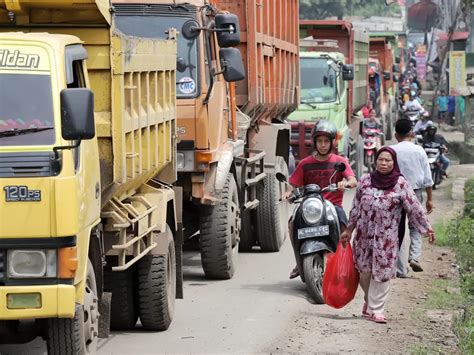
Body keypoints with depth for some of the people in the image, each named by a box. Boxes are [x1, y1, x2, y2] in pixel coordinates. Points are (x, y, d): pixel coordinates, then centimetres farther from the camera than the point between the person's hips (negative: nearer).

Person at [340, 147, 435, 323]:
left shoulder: (400, 184, -4)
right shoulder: (365, 181, 5)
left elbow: (414, 208, -5)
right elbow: (356, 207, 12)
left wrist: (427, 228, -8)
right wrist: (348, 230, 15)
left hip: (387, 237, -3)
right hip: (364, 234, 3)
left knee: (382, 272, -2)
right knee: (364, 270, 9)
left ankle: (375, 309, 6)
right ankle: (369, 300, 33)